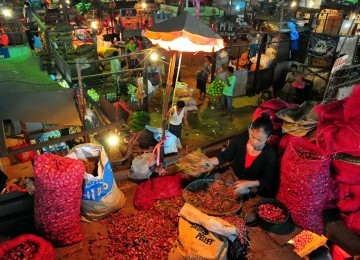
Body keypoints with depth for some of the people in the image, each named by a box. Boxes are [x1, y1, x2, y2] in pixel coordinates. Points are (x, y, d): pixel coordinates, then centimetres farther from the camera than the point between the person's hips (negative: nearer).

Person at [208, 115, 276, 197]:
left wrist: (247, 184, -29)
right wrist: (208, 162, -27)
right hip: (233, 176, 4)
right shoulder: (240, 139, -15)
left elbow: (266, 180, -13)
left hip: (252, 186, -3)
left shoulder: (270, 154, -20)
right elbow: (224, 156, -9)